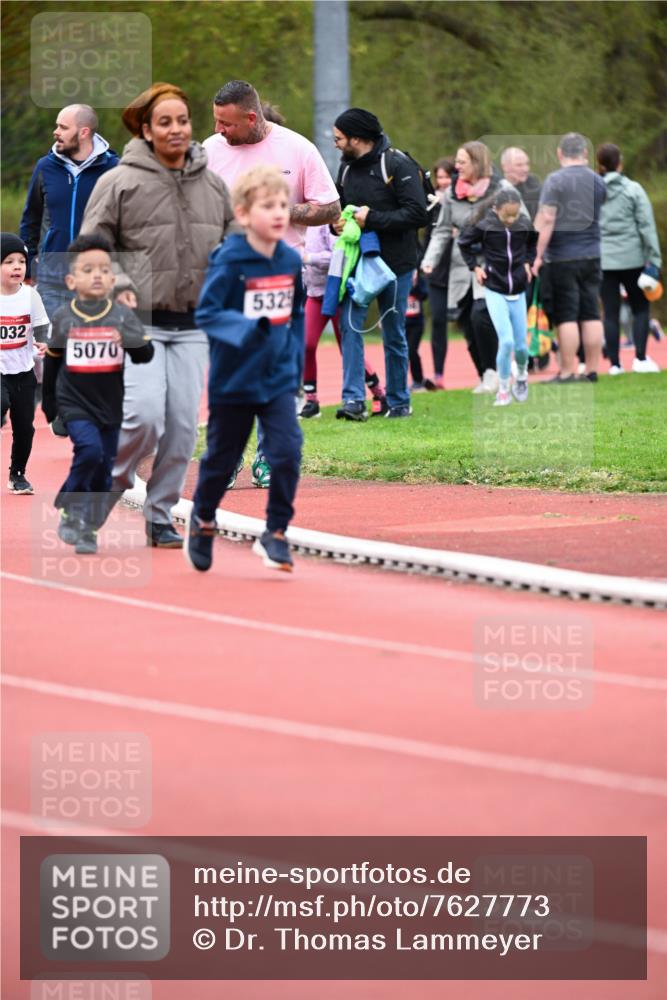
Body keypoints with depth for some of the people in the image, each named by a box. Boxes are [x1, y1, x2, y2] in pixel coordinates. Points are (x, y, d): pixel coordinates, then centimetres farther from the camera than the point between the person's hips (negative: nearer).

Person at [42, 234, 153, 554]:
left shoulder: (122, 316, -4)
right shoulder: (63, 318, -4)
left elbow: (146, 355, -7)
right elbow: (51, 361, 9)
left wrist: (130, 340, -29)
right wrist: (48, 403, 15)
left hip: (110, 406, 2)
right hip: (75, 403, -2)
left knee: (103, 473, 7)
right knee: (89, 450, -24)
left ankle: (88, 530, 22)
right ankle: (70, 510, -5)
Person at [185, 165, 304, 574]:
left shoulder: (291, 260, 0)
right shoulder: (229, 261, -16)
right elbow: (207, 313, -19)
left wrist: (295, 356, 8)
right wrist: (248, 329, -32)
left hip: (279, 381, 3)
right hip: (234, 382, -3)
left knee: (288, 452, -13)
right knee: (222, 459, 12)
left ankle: (276, 533, 1)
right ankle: (203, 519, 38)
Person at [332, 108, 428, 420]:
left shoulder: (397, 165, -12)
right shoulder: (347, 167, 10)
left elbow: (418, 214, -19)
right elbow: (339, 206, 23)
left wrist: (372, 219, -21)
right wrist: (337, 222, -1)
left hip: (394, 263, -5)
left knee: (394, 334, 6)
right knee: (350, 325, -10)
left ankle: (399, 401, 18)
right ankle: (353, 399, -11)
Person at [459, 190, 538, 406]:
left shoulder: (525, 224, -6)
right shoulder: (485, 226, -14)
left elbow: (533, 242, 17)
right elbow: (463, 243, 3)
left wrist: (528, 262, 6)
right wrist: (475, 267, -2)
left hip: (518, 291, 3)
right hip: (495, 291, -3)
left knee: (521, 345, 6)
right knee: (506, 341, -15)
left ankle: (522, 375, 39)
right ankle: (503, 390, 0)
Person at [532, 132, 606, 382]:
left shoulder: (555, 180, -10)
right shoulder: (597, 181, 7)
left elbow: (546, 220, -15)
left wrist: (538, 255, -13)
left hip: (562, 258, -5)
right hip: (591, 256, 5)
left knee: (566, 317, -3)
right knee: (591, 314, 8)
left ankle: (567, 371, -4)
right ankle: (592, 370, 9)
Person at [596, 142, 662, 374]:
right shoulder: (633, 190, -4)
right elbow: (646, 225, -6)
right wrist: (654, 259, -4)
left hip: (603, 261, 2)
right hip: (631, 258, -2)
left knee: (610, 312, 6)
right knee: (640, 307, 9)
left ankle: (614, 363, 4)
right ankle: (640, 359, -1)